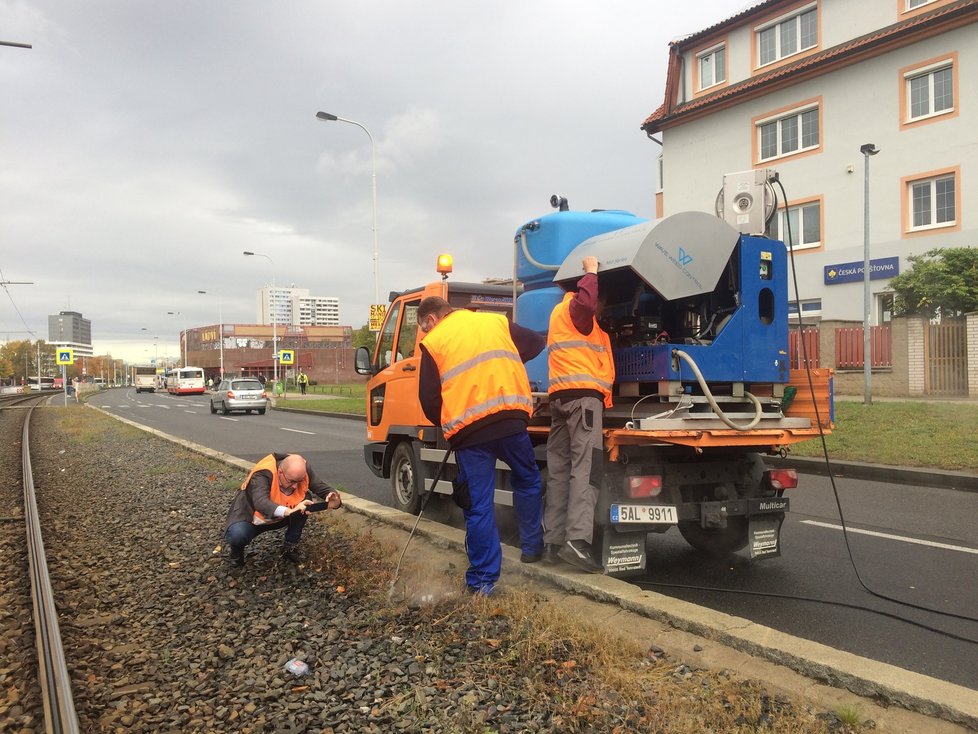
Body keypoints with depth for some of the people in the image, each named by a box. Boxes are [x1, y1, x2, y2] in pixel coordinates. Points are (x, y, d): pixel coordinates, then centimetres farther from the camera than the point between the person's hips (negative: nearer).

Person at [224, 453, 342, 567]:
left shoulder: (302, 469, -21)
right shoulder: (262, 474, -35)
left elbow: (321, 487, -17)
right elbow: (261, 503, -50)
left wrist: (333, 499, -41)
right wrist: (288, 511, -67)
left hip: (279, 518, 4)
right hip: (251, 518, -4)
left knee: (304, 501, -22)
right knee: (237, 535, -35)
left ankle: (290, 547, -2)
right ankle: (237, 551, 3)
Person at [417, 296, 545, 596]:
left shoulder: (433, 343, 8)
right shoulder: (496, 322, 17)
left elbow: (429, 398, 4)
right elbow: (536, 343, 25)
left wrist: (448, 426, 21)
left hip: (468, 430, -2)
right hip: (511, 419, 3)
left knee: (479, 506, 5)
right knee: (527, 482, 25)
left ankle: (483, 580, 11)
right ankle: (532, 547, 32)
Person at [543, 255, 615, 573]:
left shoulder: (562, 311, 32)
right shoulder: (574, 307, 2)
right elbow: (587, 302, -21)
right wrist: (591, 271, -7)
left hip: (560, 396, 9)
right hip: (583, 394, -9)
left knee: (559, 471, 6)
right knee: (585, 467, -16)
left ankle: (552, 541, 6)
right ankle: (578, 539, -25)